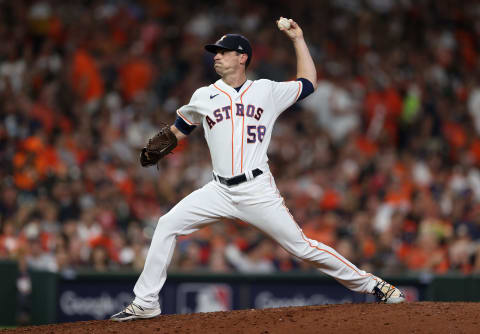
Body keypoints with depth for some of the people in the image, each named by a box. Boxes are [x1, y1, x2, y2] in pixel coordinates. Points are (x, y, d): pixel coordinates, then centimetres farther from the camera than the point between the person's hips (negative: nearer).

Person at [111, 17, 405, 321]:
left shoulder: (267, 91, 8)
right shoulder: (203, 97, 12)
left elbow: (308, 83, 20)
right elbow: (178, 131, 21)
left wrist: (298, 39, 17)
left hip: (257, 191, -3)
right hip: (220, 191, 3)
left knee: (301, 246, -6)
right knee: (167, 225, -9)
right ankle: (145, 303, -3)